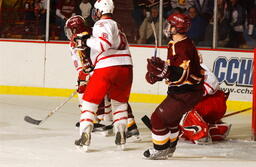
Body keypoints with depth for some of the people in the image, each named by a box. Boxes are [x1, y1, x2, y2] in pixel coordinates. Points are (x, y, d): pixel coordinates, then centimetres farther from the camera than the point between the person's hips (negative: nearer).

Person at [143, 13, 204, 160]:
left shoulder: (181, 47, -24)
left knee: (159, 117, -5)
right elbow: (174, 67, 23)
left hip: (186, 93, -11)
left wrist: (163, 69, -40)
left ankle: (160, 150, 5)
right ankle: (169, 148, 37)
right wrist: (157, 74, 14)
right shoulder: (182, 43, 11)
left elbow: (182, 75, -31)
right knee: (169, 117, 25)